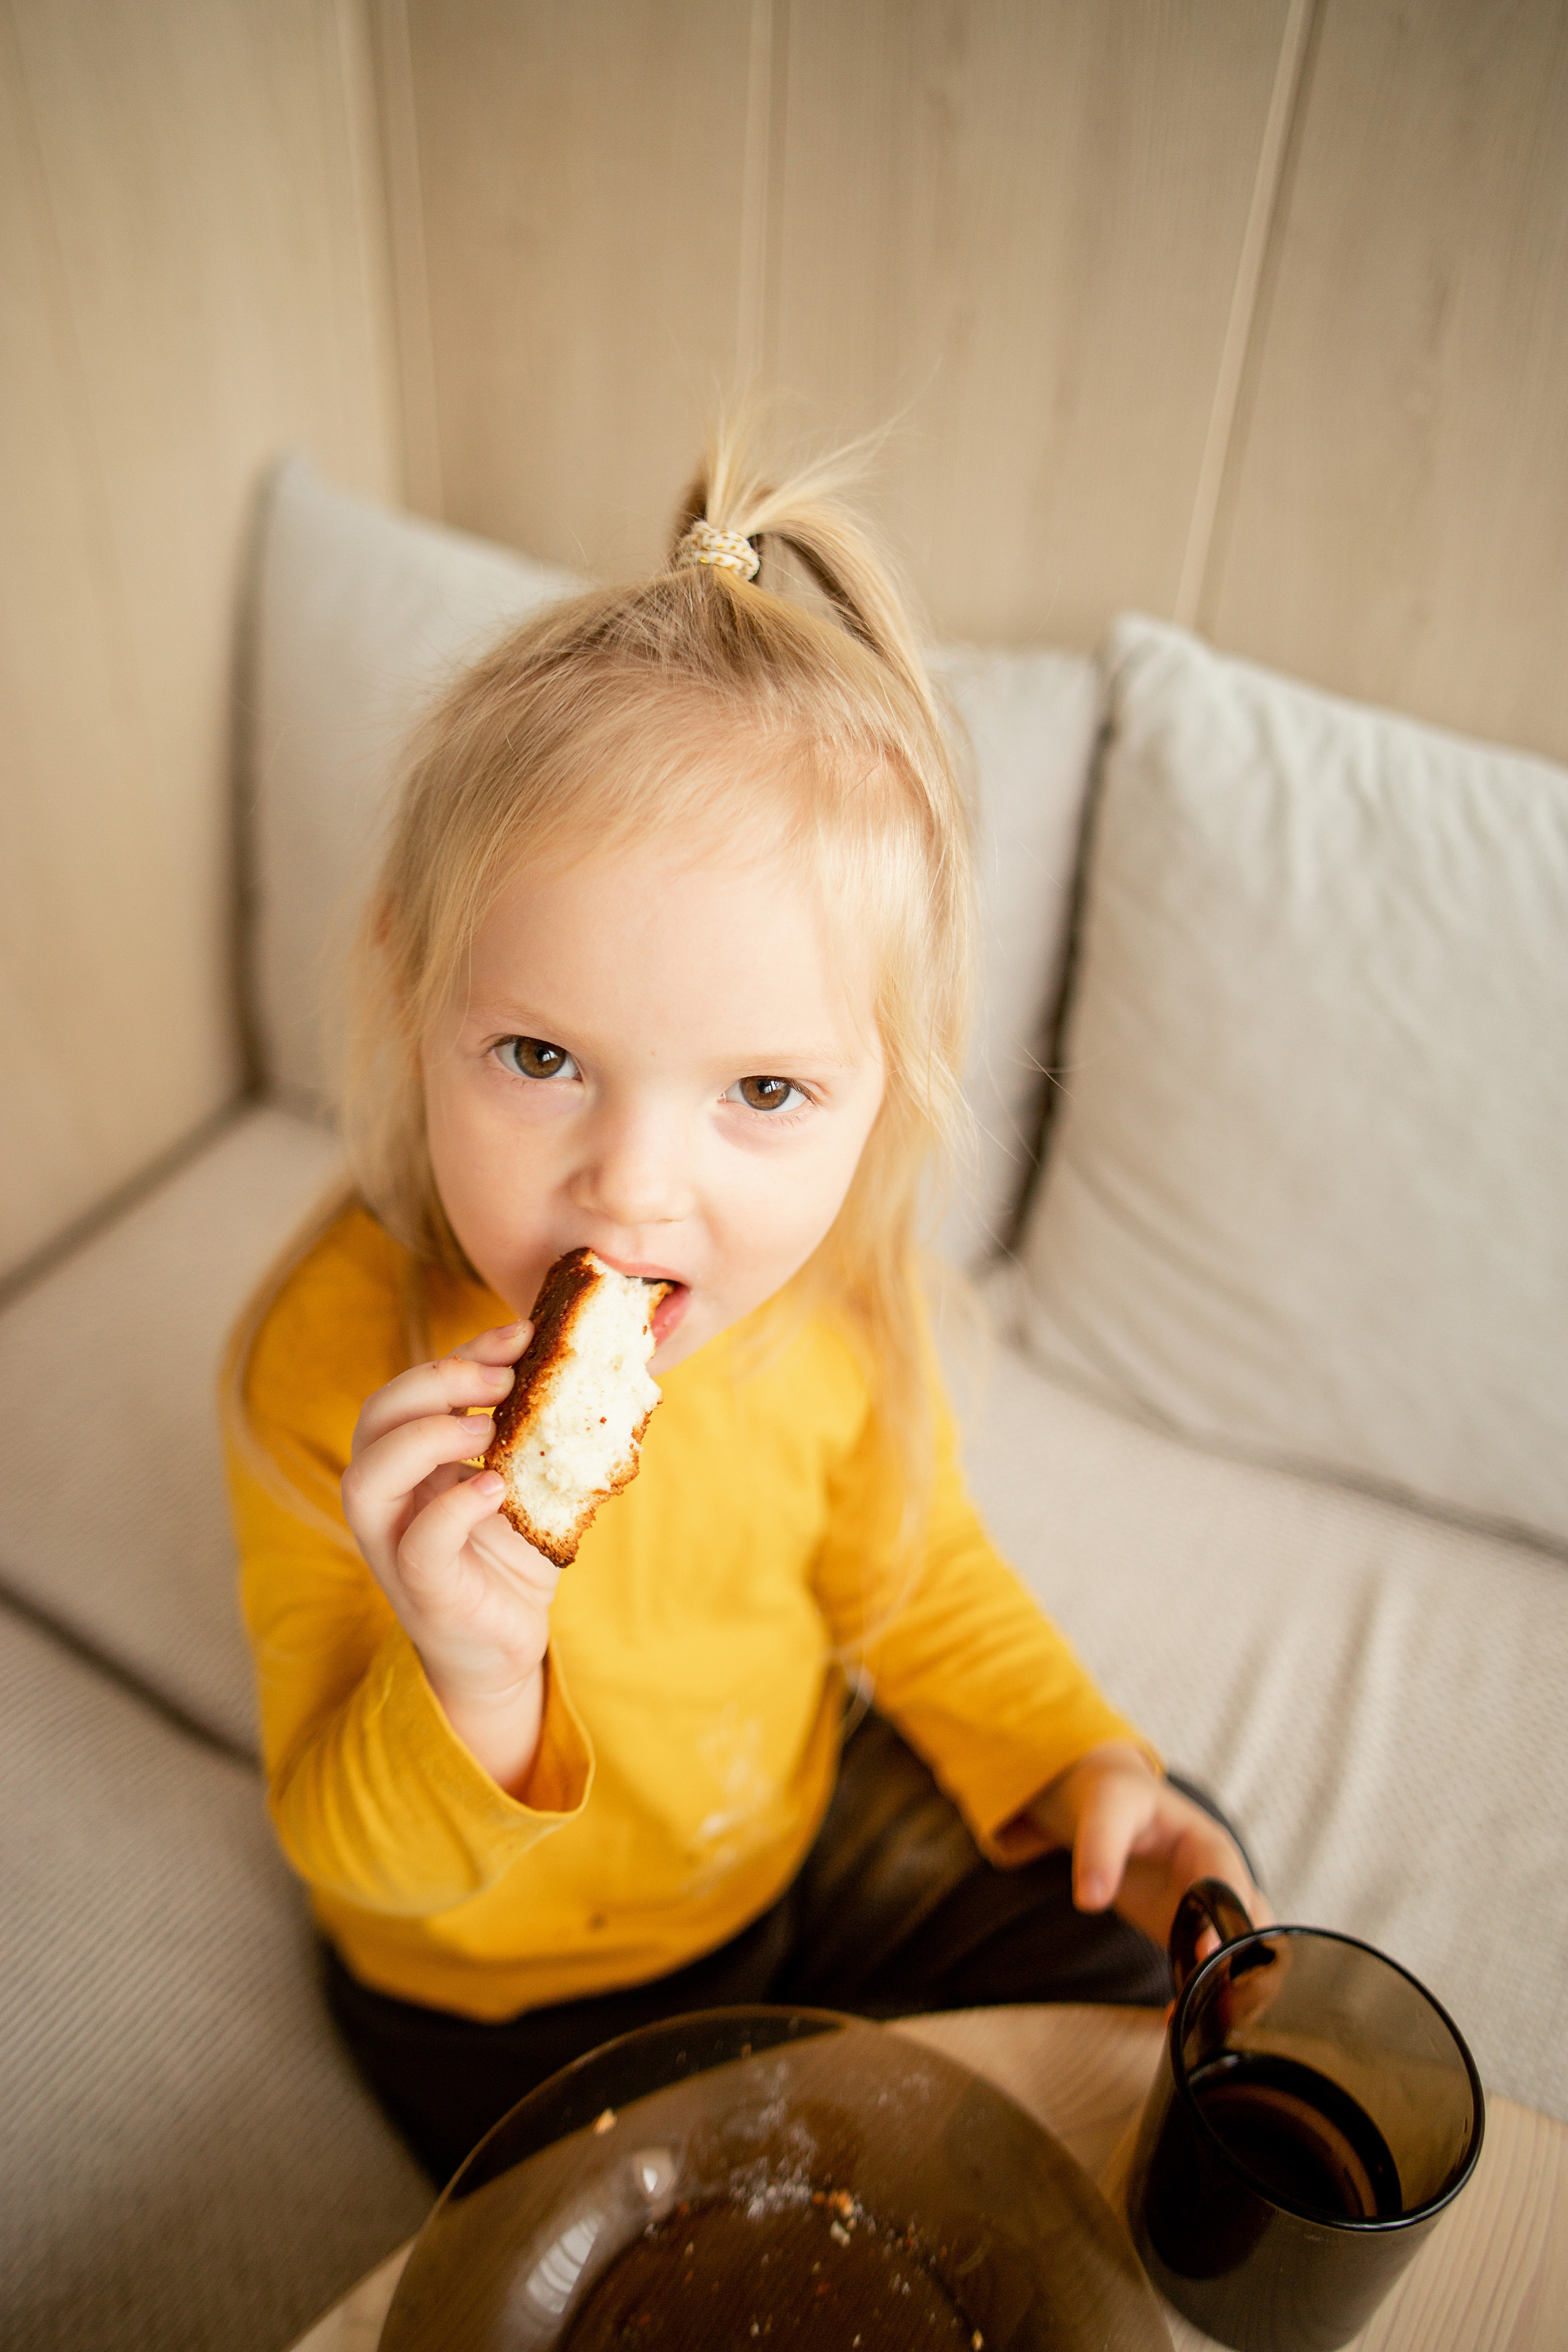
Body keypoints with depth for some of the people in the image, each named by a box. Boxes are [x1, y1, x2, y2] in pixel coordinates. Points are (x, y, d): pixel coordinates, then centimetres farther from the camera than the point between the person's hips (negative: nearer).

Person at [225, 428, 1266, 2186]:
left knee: (1147, 1953, 11)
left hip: (809, 1814, 4)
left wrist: (1079, 1759, -13)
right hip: (522, 1988, -3)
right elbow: (354, 1857, -22)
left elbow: (908, 1566, 0)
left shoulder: (831, 1277, -20)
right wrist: (470, 1687, -43)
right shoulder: (334, 1369, -32)